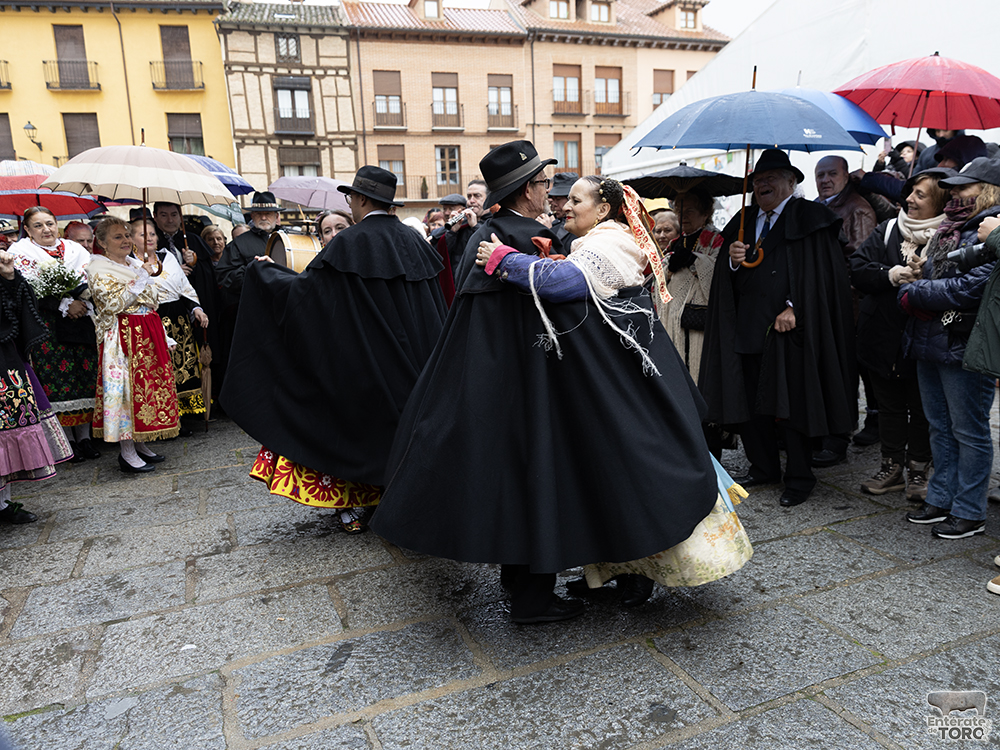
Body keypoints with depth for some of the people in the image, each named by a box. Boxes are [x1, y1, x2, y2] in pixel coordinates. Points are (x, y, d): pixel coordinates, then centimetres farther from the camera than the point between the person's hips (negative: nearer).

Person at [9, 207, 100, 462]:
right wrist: (65, 305, -15)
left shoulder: (75, 249, 14)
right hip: (47, 328, -3)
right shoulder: (20, 252, 4)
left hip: (82, 324, 3)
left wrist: (83, 298, -12)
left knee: (86, 376, 2)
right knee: (58, 379, -2)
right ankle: (68, 439, 8)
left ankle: (84, 435, 12)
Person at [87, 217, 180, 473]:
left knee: (147, 383, 9)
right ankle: (127, 454, 1)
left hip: (148, 334, 8)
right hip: (123, 336, -8)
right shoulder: (98, 268, -7)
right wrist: (142, 275, -16)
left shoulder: (136, 264, 15)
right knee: (126, 386, -6)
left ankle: (140, 444, 19)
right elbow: (115, 304, -19)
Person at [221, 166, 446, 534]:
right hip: (412, 361, 5)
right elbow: (435, 307, 10)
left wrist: (265, 271, 4)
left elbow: (305, 287, -11)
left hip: (361, 359, -5)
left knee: (358, 420, 8)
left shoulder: (349, 243, -13)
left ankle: (353, 505, 14)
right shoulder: (413, 241, 4)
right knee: (403, 421, 14)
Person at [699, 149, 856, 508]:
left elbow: (819, 271, -7)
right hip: (747, 328, 5)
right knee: (748, 401, 8)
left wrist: (793, 308, -15)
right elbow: (726, 279, 16)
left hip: (788, 328, -5)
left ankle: (799, 479, 12)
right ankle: (763, 468, 24)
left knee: (790, 405, -1)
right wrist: (732, 258, -5)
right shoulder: (743, 221, 17)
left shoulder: (809, 218, 2)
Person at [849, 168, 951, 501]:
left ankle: (917, 473, 23)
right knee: (889, 405, 14)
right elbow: (856, 268, -4)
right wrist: (890, 274, -18)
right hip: (883, 338, 4)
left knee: (921, 408, 9)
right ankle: (891, 467, 28)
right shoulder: (887, 230, 4)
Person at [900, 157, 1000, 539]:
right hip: (929, 343, 8)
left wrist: (915, 292, -11)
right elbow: (924, 272, 19)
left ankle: (969, 512, 14)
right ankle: (941, 498, 28)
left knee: (969, 431, 3)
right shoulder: (948, 228, 15)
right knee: (940, 427, 16)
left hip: (964, 347, -8)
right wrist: (914, 287, -4)